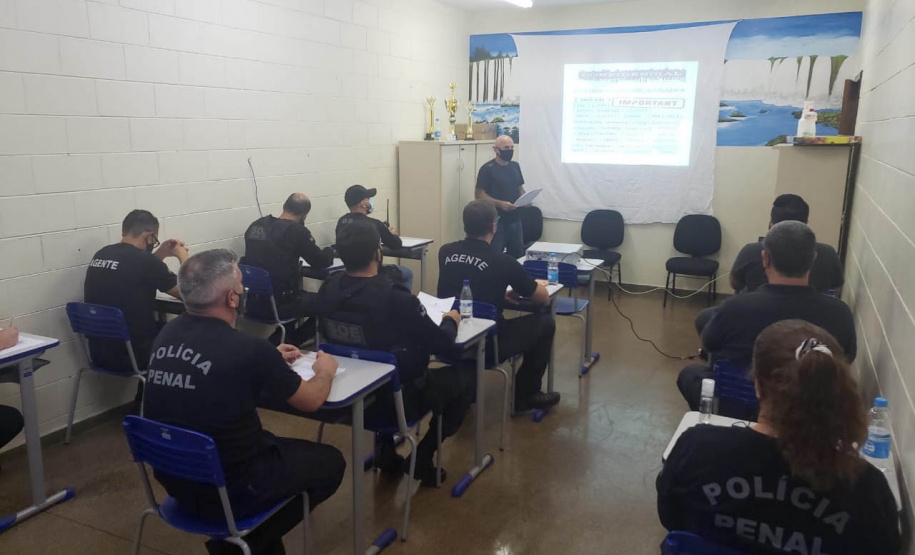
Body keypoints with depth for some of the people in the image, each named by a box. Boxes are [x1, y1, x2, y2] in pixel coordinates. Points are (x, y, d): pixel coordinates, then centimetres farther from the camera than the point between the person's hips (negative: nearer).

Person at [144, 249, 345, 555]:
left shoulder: (168, 334, -5)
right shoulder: (249, 348, -25)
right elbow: (311, 400, -8)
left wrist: (269, 361, 21)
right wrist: (325, 371, 12)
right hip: (227, 492, -7)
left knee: (274, 443, 29)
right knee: (329, 462, 12)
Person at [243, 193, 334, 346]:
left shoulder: (256, 225, 7)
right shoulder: (297, 231, -12)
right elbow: (322, 262, -1)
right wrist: (329, 251, 20)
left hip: (252, 301, 7)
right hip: (277, 304, -7)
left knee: (303, 294, 30)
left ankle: (278, 340, 24)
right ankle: (289, 342, 10)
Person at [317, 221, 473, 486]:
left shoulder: (327, 289, -9)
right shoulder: (395, 298, -29)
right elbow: (443, 346, -19)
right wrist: (450, 320, 4)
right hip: (396, 398, -6)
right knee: (466, 376, 13)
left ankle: (386, 450, 29)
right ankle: (421, 458, 14)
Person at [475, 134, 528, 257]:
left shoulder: (515, 166, 11)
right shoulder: (487, 169, -9)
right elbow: (479, 195, -12)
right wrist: (500, 204, -23)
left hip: (515, 219, 6)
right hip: (496, 221, -6)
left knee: (517, 254, 12)